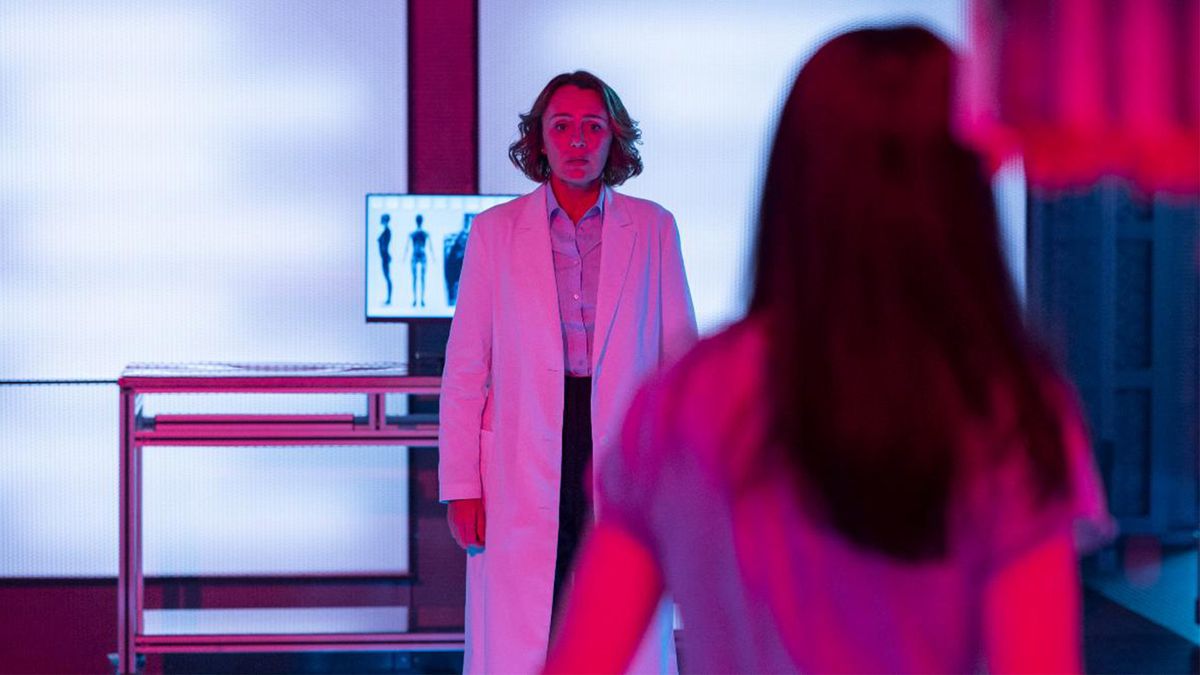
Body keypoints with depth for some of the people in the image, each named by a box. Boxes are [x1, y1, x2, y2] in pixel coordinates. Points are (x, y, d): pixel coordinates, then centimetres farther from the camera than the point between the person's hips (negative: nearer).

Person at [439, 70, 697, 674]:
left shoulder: (654, 229, 9)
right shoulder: (495, 230, 8)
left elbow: (681, 353, 9)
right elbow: (465, 366, 7)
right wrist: (460, 485, 0)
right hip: (523, 468, 0)